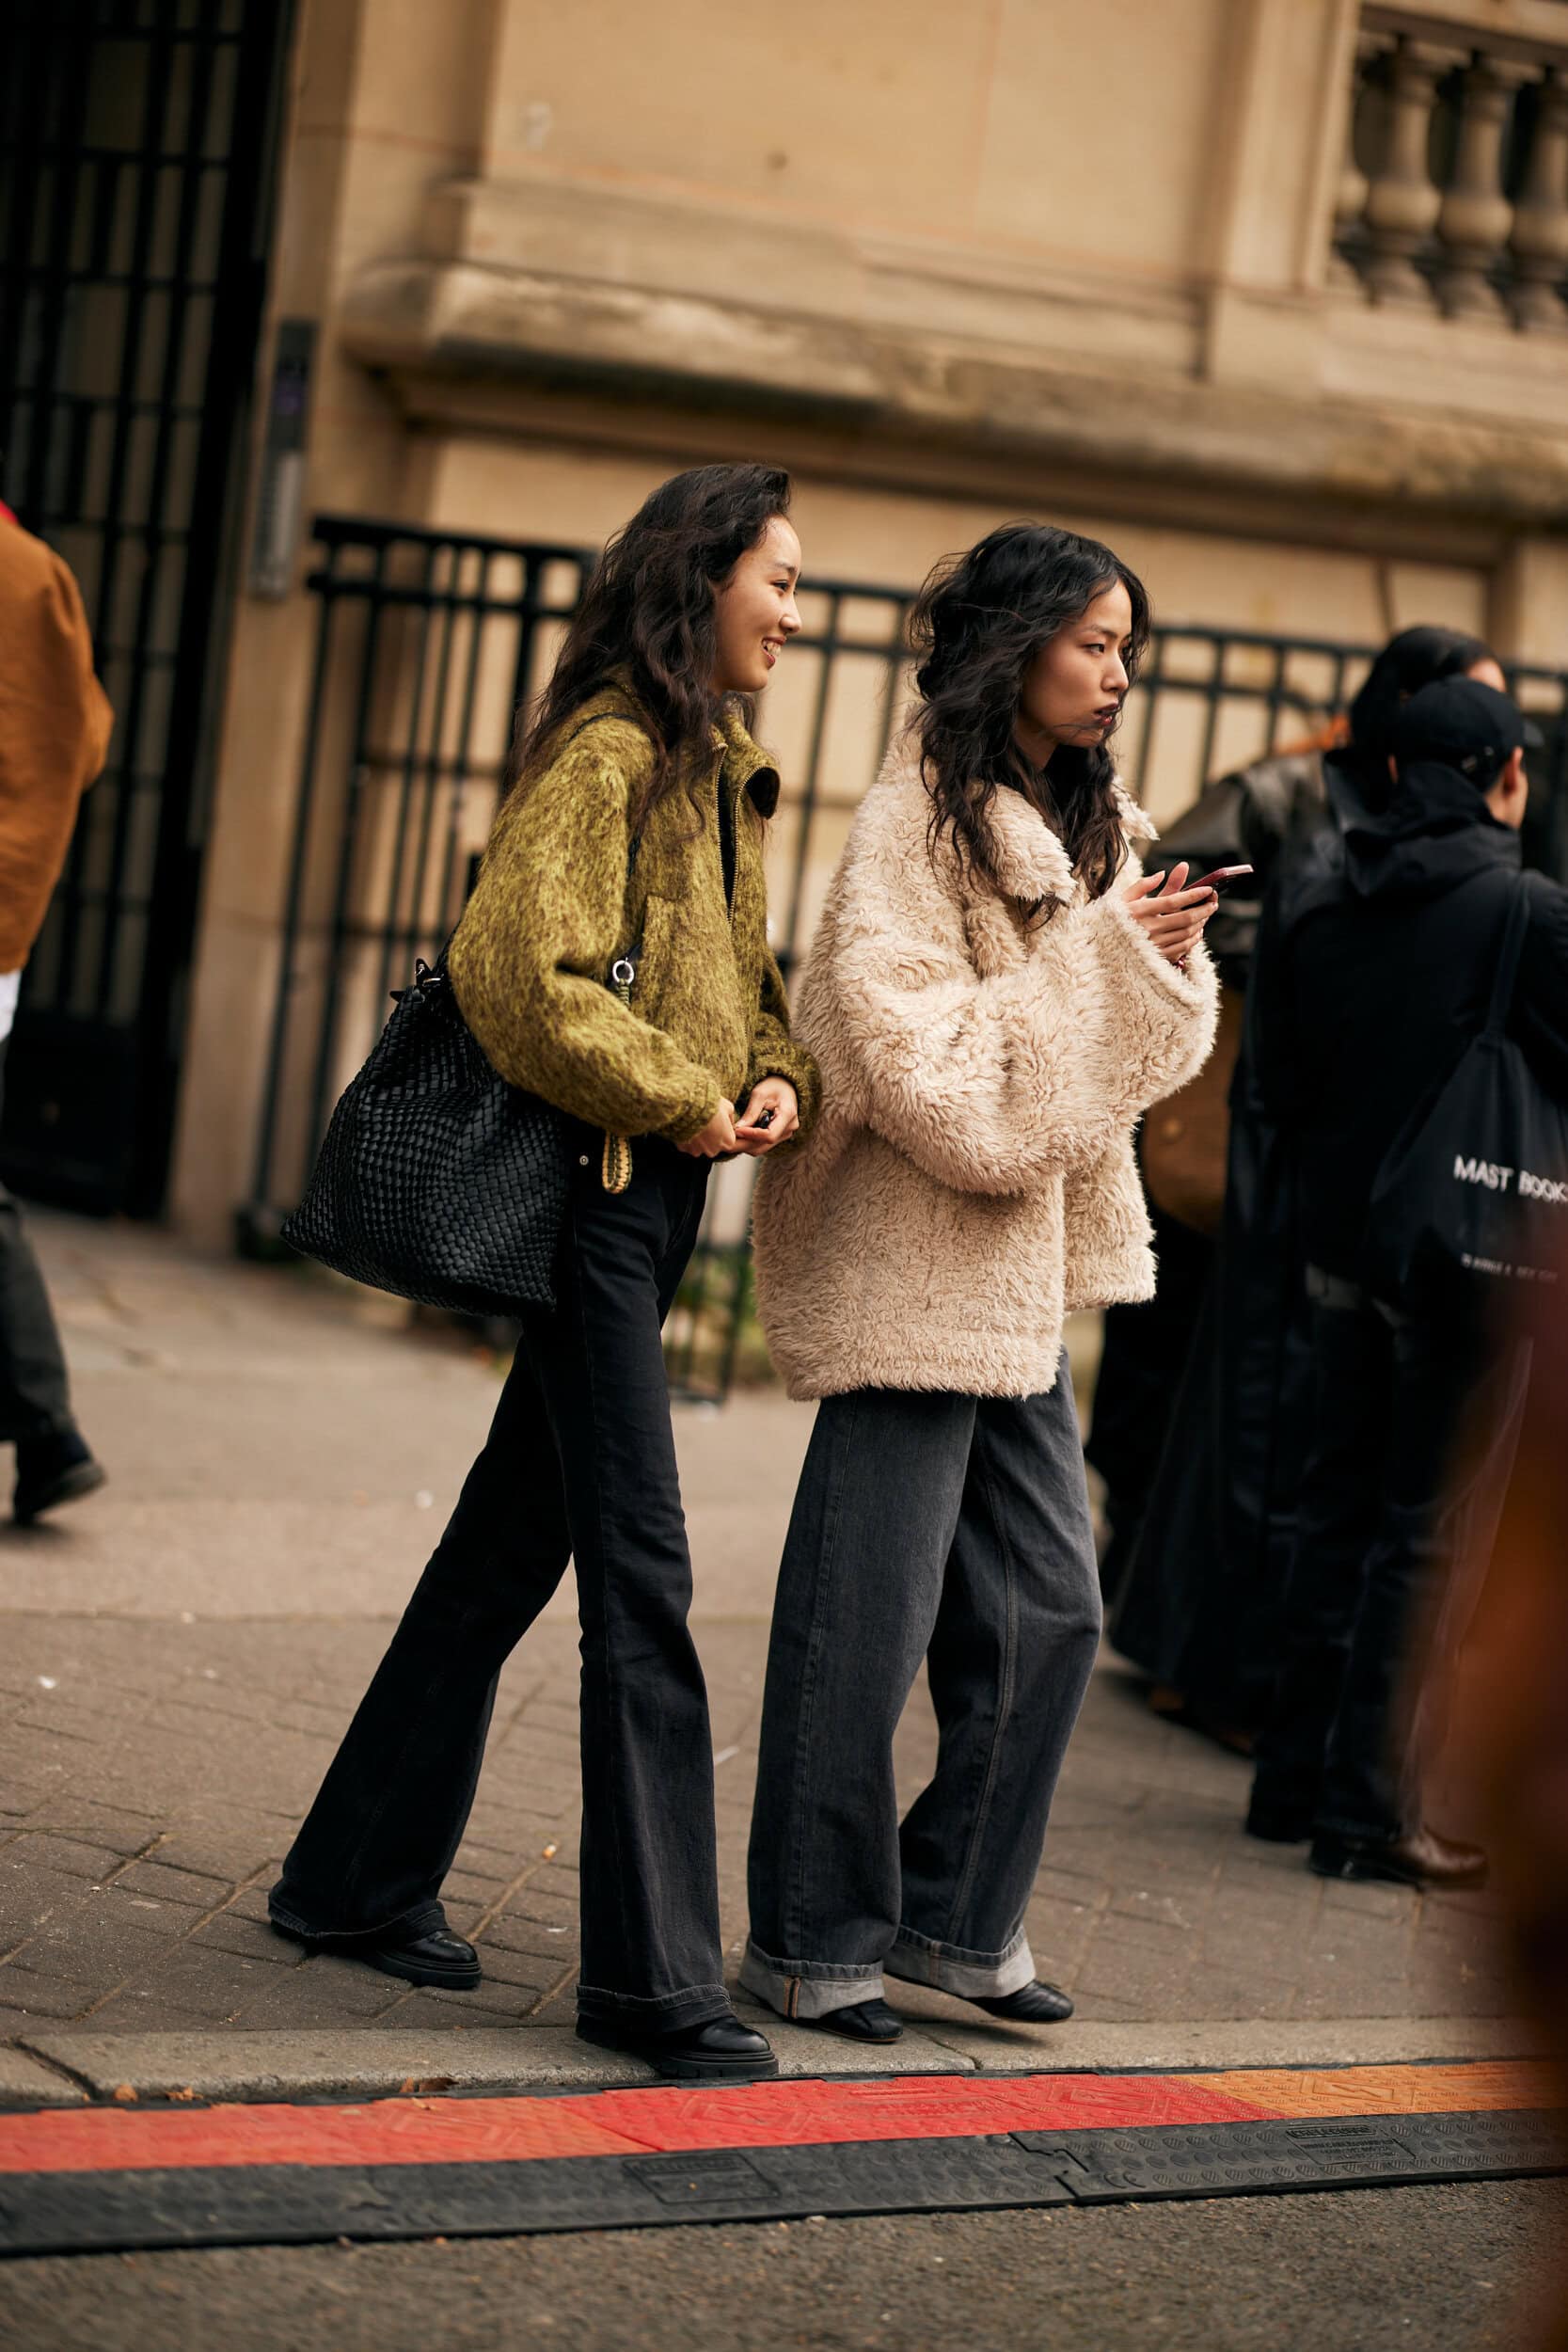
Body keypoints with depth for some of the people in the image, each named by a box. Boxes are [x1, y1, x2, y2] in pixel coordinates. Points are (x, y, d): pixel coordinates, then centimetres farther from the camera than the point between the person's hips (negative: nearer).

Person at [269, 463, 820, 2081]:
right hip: (595, 1194, -10)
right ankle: (654, 1971, -4)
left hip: (659, 1196, 10)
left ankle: (361, 1880, 25)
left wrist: (774, 1076, 2)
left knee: (511, 1548, 14)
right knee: (640, 1578, -9)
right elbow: (515, 968, -21)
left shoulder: (720, 769, 17)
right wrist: (684, 1102, -15)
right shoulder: (609, 750, -12)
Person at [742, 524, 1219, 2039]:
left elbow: (1151, 1045, 15)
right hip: (911, 1270, -9)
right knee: (866, 1620, -2)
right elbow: (927, 1060, -20)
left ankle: (955, 1915, 23)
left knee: (1047, 1613, 10)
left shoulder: (1085, 823, 14)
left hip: (1021, 1275, 9)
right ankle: (811, 1941, 10)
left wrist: (1158, 954, -5)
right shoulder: (917, 820, -12)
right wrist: (1096, 954, -17)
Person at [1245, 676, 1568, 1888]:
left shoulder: (1317, 895, 2)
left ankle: (1297, 1775, 22)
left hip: (1342, 1245, 6)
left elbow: (1282, 1076, 9)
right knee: (1425, 1533, 0)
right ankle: (1369, 1809, 2)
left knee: (1337, 1509, 16)